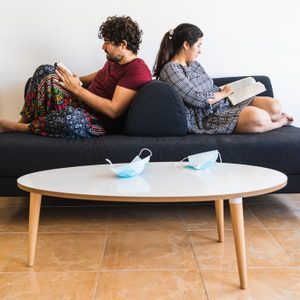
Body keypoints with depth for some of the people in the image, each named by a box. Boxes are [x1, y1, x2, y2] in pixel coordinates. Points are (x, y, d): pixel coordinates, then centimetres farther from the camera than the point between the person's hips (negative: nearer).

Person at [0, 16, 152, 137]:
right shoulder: (115, 59, 9)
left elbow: (113, 110, -26)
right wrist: (76, 80, 12)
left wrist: (77, 88, -21)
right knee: (45, 71, 0)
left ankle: (19, 127, -13)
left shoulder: (138, 71, -19)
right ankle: (23, 121, -2)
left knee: (70, 118, -41)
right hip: (80, 104, 9)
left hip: (98, 123, -9)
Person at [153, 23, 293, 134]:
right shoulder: (170, 70, -13)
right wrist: (223, 93, -4)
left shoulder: (193, 64, 15)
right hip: (204, 117, -9)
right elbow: (198, 100, -19)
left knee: (274, 106, -12)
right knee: (257, 117, -29)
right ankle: (281, 122, 4)